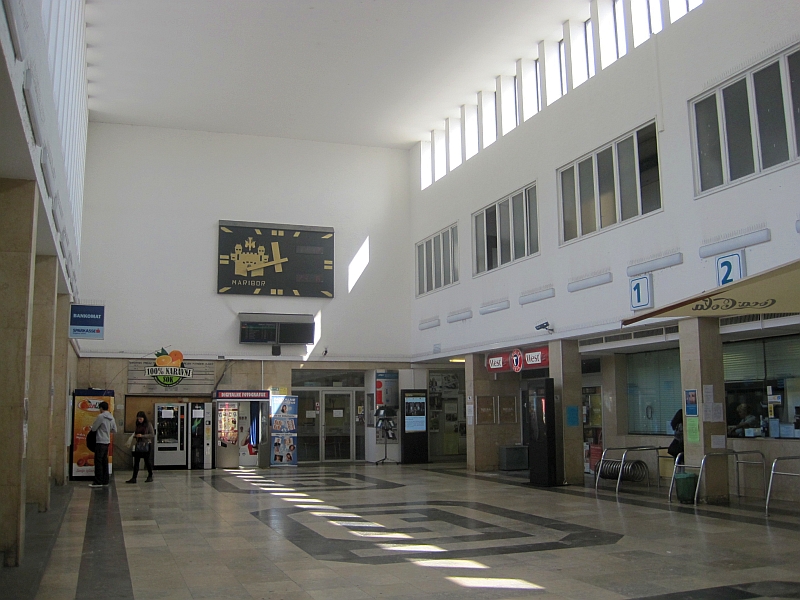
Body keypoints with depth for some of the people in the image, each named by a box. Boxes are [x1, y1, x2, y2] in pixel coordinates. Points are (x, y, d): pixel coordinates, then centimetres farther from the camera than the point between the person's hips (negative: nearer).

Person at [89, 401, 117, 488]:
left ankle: (98, 482, -6)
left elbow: (93, 428, -7)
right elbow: (114, 430, 14)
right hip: (107, 442, 8)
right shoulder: (111, 418, 10)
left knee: (98, 462, -5)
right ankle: (105, 480, 14)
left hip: (100, 442, -8)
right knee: (105, 461, 12)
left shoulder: (101, 416, -12)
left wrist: (92, 426, 14)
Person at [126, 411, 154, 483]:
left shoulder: (148, 425, -7)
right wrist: (135, 436, -2)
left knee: (147, 461, 4)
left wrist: (142, 436, -19)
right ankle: (134, 478, 2)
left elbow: (152, 435, -11)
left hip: (146, 445, -5)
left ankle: (150, 476, 19)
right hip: (138, 445, 5)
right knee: (136, 462, 1)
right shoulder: (138, 425, 10)